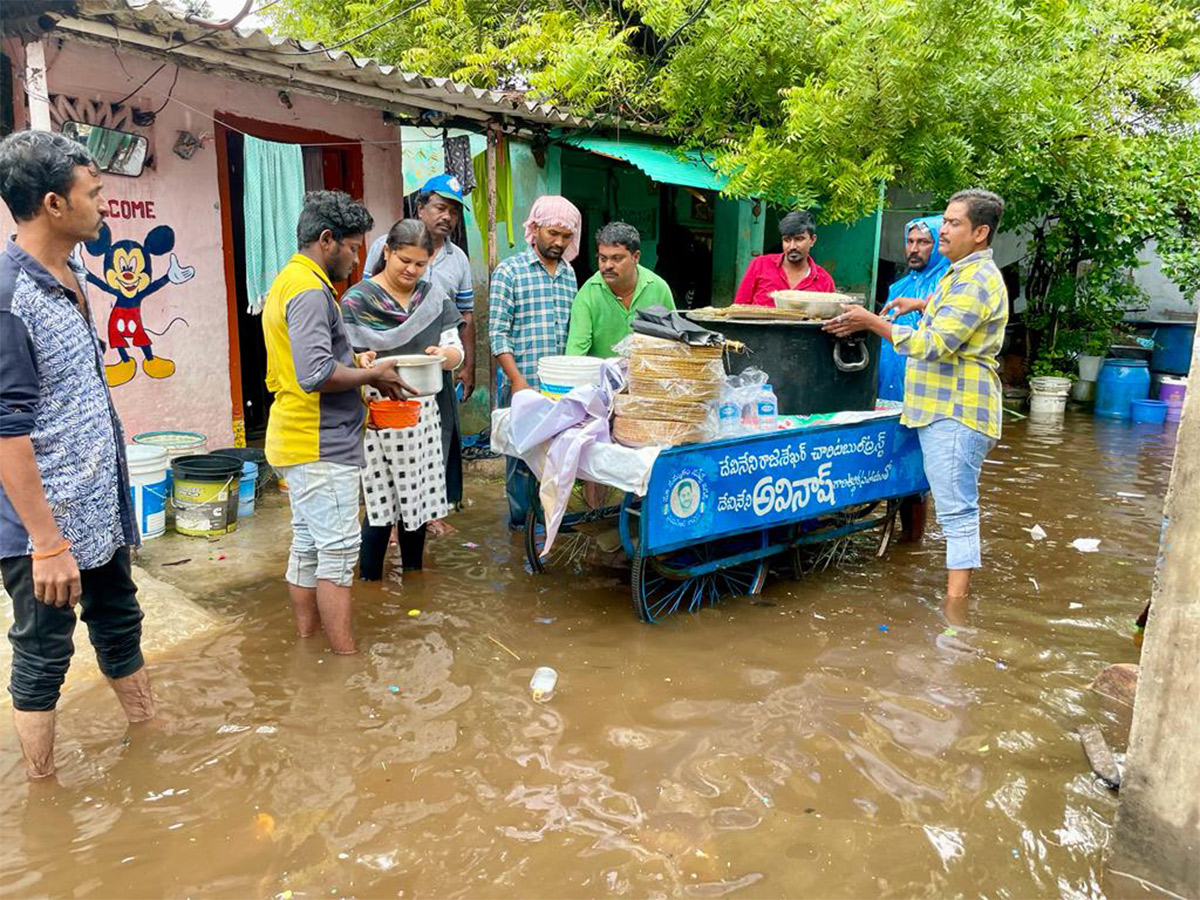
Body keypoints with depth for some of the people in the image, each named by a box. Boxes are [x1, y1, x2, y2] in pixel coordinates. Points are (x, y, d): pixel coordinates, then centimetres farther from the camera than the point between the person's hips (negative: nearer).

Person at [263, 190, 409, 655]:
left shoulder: (287, 281, 16)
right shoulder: (311, 290, -17)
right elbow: (316, 374, -27)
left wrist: (355, 364, 10)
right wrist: (371, 375, -13)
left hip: (295, 441, 10)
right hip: (321, 447, -10)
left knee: (307, 546, 16)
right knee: (338, 552, -4)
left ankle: (308, 643, 26)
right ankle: (346, 657, 3)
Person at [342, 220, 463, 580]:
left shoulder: (434, 296, 8)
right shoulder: (357, 299, -4)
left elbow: (456, 351, 4)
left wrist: (445, 354, -19)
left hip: (425, 413, 4)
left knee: (419, 497, 13)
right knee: (381, 503, -2)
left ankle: (414, 573, 30)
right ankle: (370, 581, 15)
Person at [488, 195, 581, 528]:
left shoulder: (569, 274, 14)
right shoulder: (509, 271, -3)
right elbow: (498, 332, -9)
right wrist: (518, 379, -16)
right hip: (523, 382, -5)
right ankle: (522, 520, 15)